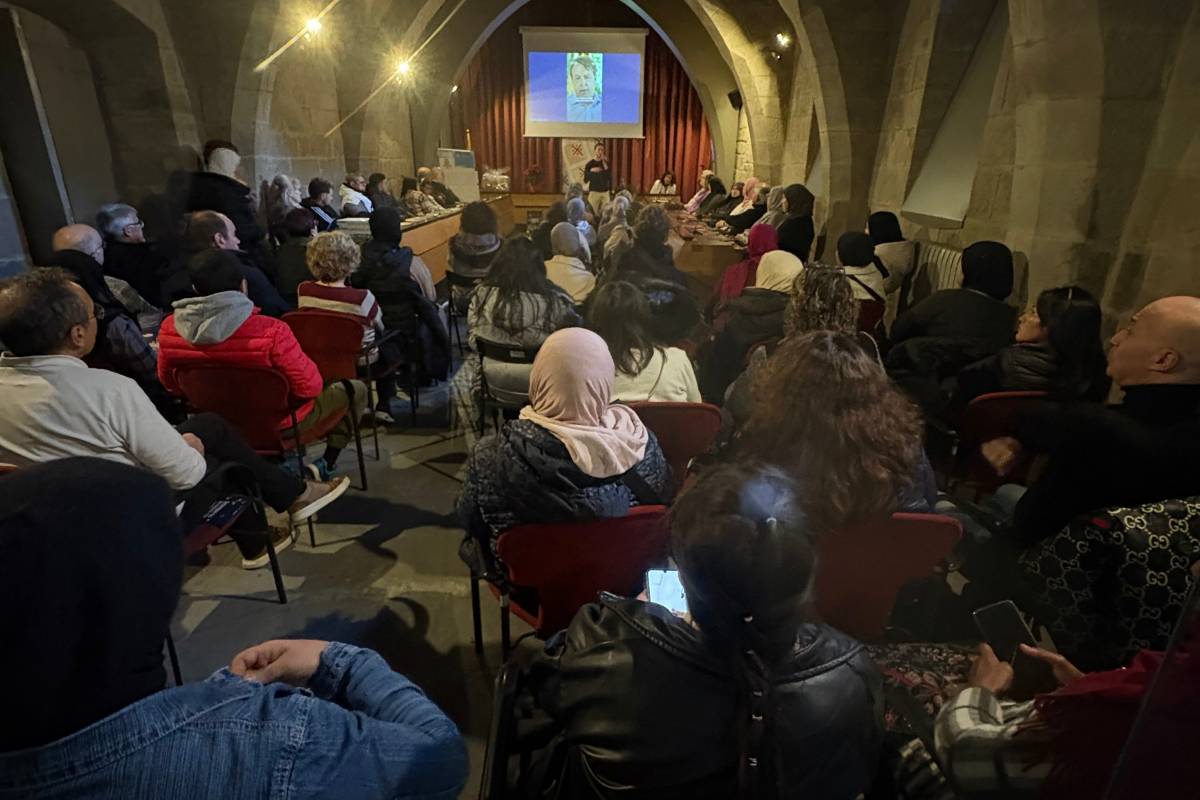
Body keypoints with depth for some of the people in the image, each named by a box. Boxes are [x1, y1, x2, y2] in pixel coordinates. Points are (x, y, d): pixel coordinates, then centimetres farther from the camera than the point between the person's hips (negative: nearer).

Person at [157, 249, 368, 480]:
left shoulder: (169, 330, -15)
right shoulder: (271, 332, -34)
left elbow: (171, 386, 2)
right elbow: (310, 387, -26)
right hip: (276, 423, -6)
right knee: (355, 389, 15)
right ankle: (326, 464, 21)